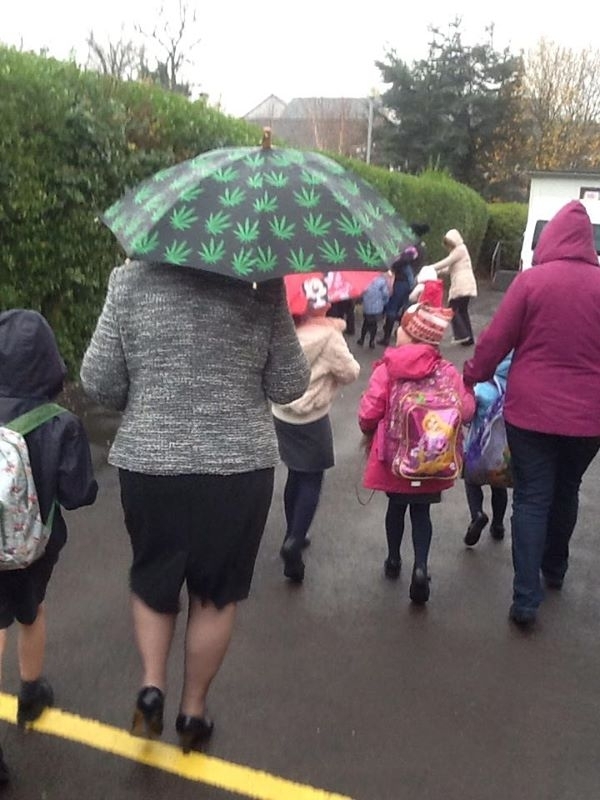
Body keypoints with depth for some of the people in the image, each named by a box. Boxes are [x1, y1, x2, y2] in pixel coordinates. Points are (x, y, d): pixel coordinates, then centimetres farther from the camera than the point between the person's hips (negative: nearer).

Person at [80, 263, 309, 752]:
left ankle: (152, 685, 16)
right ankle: (194, 711, 30)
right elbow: (290, 386, -4)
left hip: (149, 464, 1)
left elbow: (99, 382, -5)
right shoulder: (262, 286, -6)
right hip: (239, 466, 0)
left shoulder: (130, 280, -5)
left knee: (152, 579, 25)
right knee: (215, 592, 18)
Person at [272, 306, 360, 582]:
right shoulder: (328, 334, -17)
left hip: (282, 413, 6)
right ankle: (294, 542, -11)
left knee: (296, 475, 18)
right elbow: (350, 373, -11)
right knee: (312, 481, 1)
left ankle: (293, 535, 29)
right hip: (311, 418, -6)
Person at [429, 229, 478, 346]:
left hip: (461, 285, -10)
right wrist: (437, 272, 3)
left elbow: (446, 262, -15)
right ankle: (468, 338, 13)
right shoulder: (457, 251, 23)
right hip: (465, 286, 10)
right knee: (463, 310, 12)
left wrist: (430, 268, -13)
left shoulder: (460, 249, -7)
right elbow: (450, 268, 17)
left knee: (453, 309, -7)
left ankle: (461, 334, -9)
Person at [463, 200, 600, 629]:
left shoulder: (530, 280, -9)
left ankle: (527, 598, 2)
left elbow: (496, 339, -7)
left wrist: (472, 376, 8)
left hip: (532, 409, -3)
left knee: (532, 498, 4)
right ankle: (555, 569, 40)